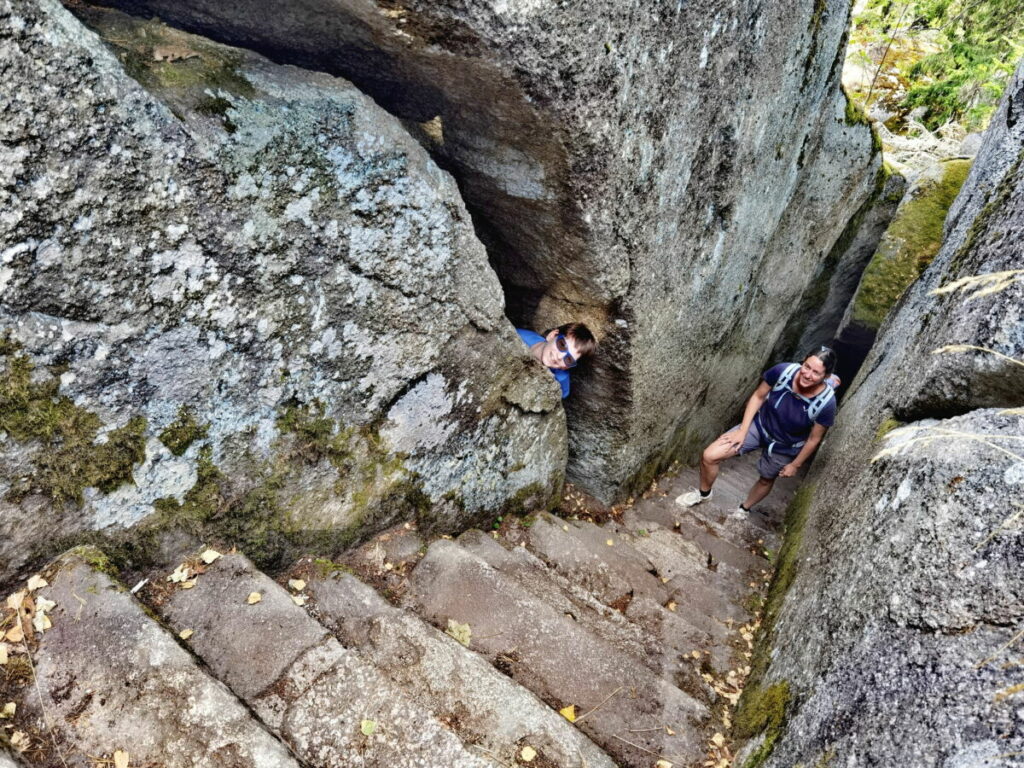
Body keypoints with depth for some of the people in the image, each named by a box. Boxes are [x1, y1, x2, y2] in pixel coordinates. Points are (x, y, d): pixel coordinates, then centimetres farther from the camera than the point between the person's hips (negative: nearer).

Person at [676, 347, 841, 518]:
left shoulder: (826, 403, -31)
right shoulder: (783, 371, -29)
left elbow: (814, 439, -14)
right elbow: (758, 396, -11)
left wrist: (795, 465, -3)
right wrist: (743, 430, -11)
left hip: (784, 447, -1)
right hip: (759, 425, 1)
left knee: (766, 479, 24)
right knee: (709, 456, -8)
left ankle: (744, 509, 55)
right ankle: (703, 493, 23)